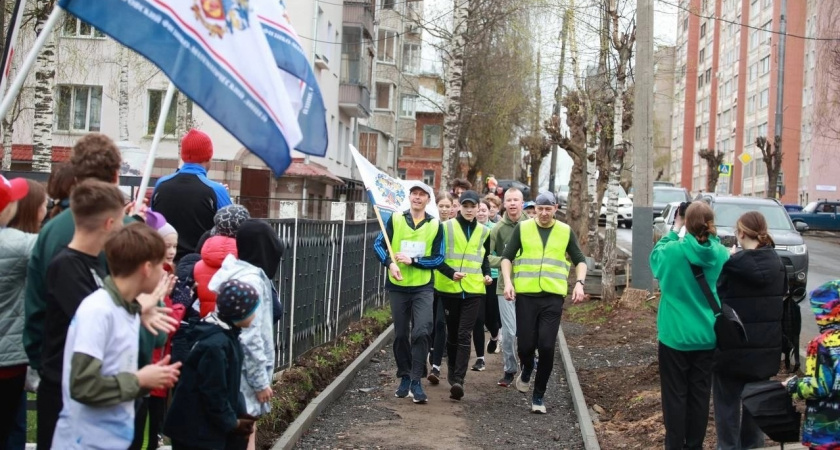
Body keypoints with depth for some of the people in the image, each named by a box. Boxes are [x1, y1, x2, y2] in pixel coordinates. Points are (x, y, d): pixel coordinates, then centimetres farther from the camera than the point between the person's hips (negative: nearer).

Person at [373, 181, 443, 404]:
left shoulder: (435, 225, -2)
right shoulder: (395, 219, 1)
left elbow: (438, 258, -3)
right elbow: (379, 244, 2)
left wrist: (413, 261, -16)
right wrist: (390, 263, -16)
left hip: (423, 287, -1)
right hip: (398, 286, 2)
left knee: (421, 331, -15)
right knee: (400, 334, 10)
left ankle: (416, 381, -8)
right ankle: (404, 377, 25)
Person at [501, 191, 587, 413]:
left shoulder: (566, 232, 7)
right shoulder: (522, 228, 4)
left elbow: (580, 260, 13)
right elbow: (507, 256, 6)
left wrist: (579, 283, -4)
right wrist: (508, 281, -9)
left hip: (553, 297, 0)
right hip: (526, 295, 0)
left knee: (547, 347, -5)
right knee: (525, 344, -2)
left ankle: (539, 395, 10)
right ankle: (526, 370, 35)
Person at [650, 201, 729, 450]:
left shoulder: (673, 251, -16)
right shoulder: (722, 254, -7)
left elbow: (655, 256, 6)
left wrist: (673, 231, 10)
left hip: (675, 335, -3)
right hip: (707, 336, 3)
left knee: (675, 394, 6)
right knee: (700, 394, 13)